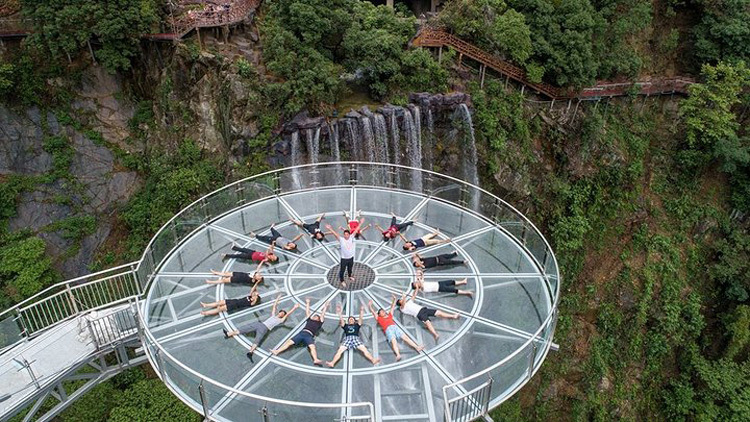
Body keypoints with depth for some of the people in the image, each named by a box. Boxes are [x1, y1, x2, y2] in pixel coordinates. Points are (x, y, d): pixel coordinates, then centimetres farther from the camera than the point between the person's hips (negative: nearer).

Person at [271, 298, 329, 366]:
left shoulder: (319, 323, 26)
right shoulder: (309, 320, 33)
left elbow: (322, 315, 29)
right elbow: (307, 312, 40)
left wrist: (325, 307, 38)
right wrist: (307, 303, 47)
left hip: (309, 335, -4)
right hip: (302, 333, 4)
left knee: (312, 347, -31)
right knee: (289, 342, -13)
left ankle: (316, 360, -56)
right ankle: (277, 351, -24)